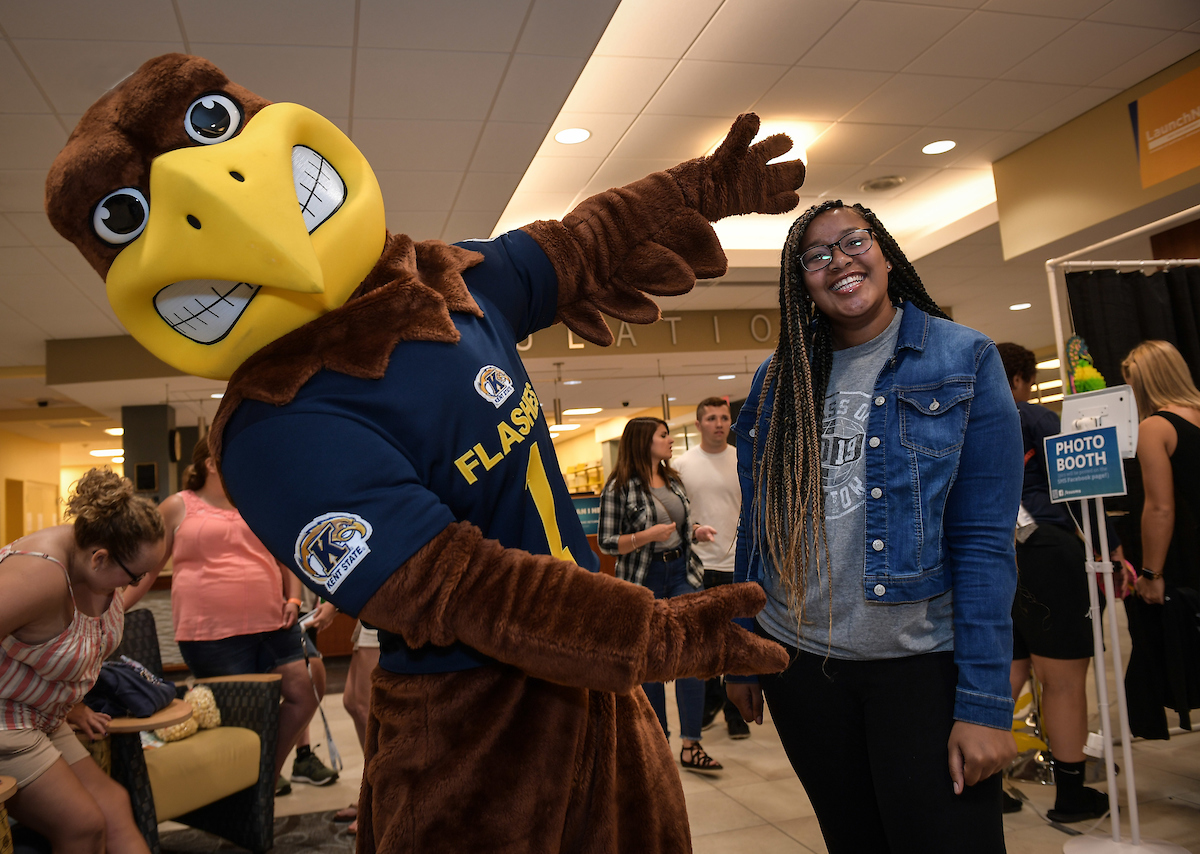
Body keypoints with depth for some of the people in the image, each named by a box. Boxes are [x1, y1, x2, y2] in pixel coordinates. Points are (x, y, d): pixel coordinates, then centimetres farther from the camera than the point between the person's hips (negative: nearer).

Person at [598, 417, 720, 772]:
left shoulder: (673, 480, 9)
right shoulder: (620, 488, -9)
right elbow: (606, 543, -10)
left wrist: (697, 531, 1)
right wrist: (646, 536, -23)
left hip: (682, 572, 4)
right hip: (644, 580, -4)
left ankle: (691, 746, -3)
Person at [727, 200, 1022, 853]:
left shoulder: (963, 360, -6)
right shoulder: (778, 381, 4)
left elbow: (985, 541, -11)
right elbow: (754, 528, 9)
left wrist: (986, 702, -15)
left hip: (922, 663, -3)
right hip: (799, 662, 4)